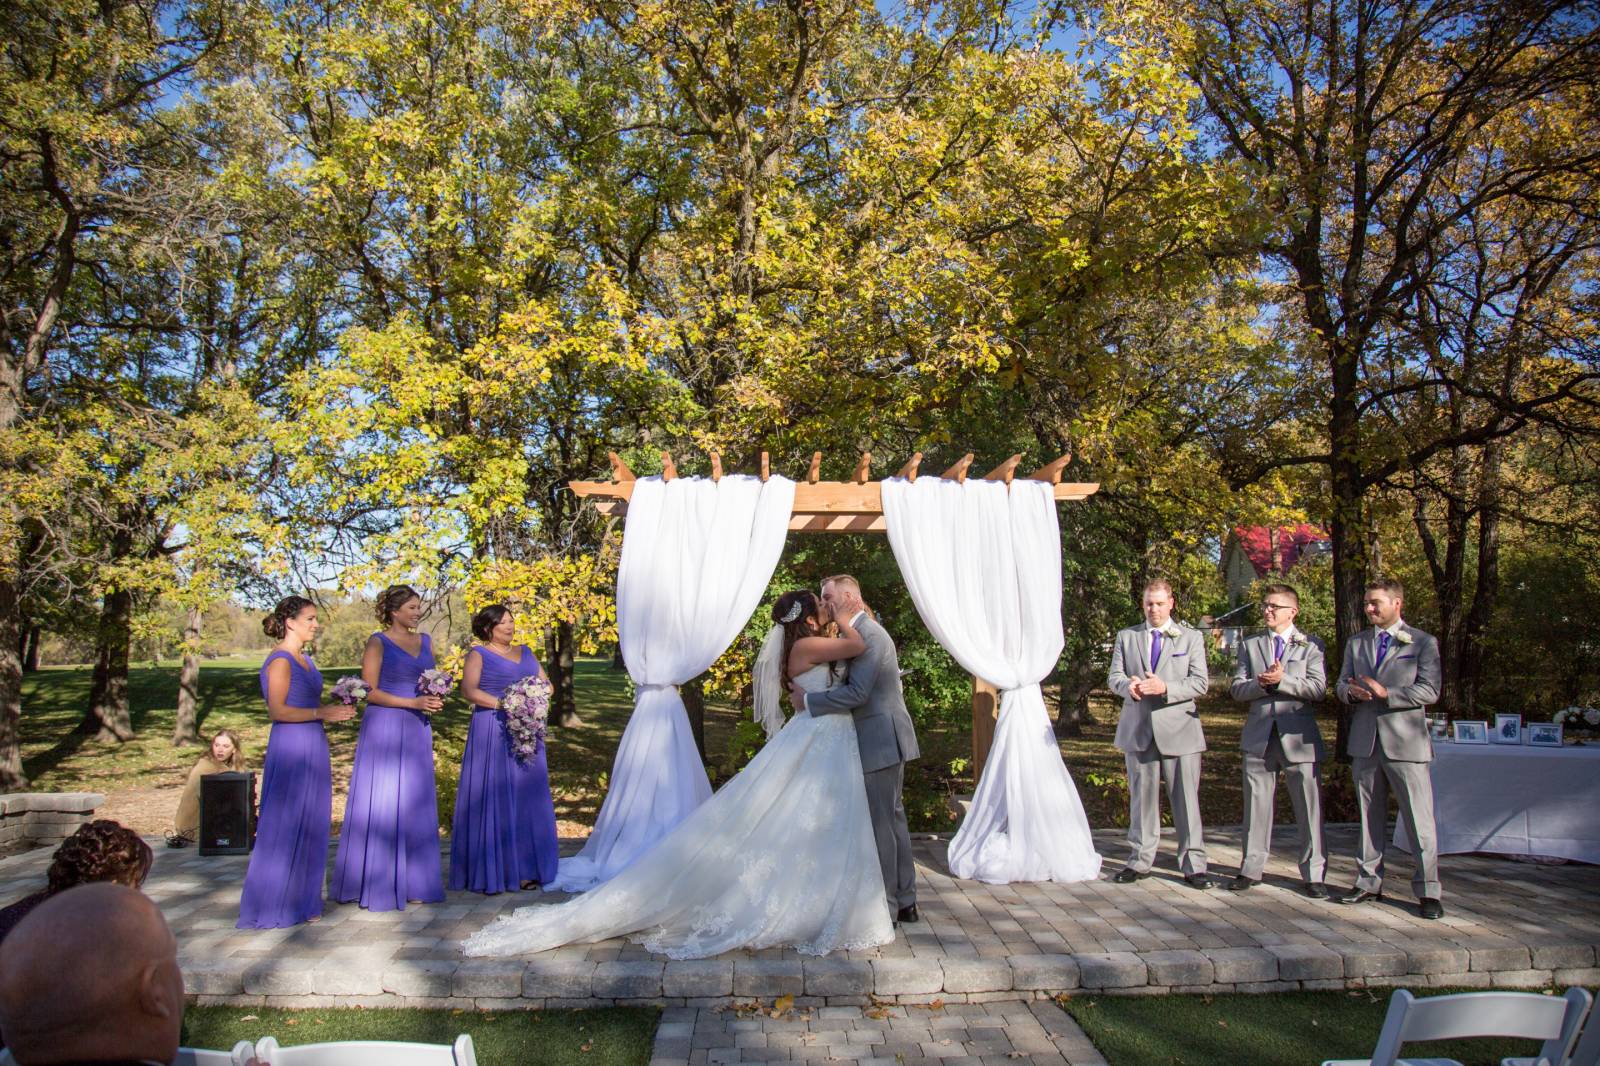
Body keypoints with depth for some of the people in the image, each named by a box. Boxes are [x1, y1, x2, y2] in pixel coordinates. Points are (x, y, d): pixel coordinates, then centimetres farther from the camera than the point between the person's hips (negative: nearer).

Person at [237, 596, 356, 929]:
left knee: (310, 825, 11)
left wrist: (334, 708, 6)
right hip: (290, 747, -9)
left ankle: (301, 902, 19)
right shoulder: (280, 661, -12)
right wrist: (320, 713, -18)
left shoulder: (305, 659, 15)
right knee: (284, 825, -1)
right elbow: (278, 710, -19)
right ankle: (273, 906, 9)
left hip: (312, 747, 9)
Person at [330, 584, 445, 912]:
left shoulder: (425, 641, 13)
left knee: (415, 804, 6)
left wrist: (435, 700, -2)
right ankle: (377, 884, 7)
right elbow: (370, 691, -9)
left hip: (417, 731, 6)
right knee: (381, 804, -3)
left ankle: (411, 882, 13)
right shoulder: (378, 642, -4)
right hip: (384, 728, -6)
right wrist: (413, 703, -17)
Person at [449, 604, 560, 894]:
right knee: (493, 798, -5)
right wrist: (502, 704, -22)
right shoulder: (479, 654, 1)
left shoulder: (525, 651, 18)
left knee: (526, 798, 5)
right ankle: (492, 872, 0)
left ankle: (524, 869, 11)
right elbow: (468, 690, -12)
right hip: (492, 733, -5)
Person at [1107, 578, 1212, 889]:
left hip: (1178, 728, -2)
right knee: (1141, 797, 9)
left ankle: (1193, 866, 7)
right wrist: (1128, 685, -17)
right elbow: (1114, 677, 7)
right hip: (1138, 730, 2)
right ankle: (1139, 862, 18)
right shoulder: (1126, 636, 13)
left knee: (1186, 799, -2)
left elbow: (1200, 682, -1)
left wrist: (1165, 688, -18)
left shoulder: (1191, 638, 7)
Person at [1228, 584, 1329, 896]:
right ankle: (1252, 868, 17)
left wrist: (1281, 680, -18)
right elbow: (1237, 689, 4)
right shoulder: (1250, 646, 12)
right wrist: (1261, 684, -15)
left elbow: (1318, 688, -7)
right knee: (1256, 805, 8)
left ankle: (1314, 874, 11)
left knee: (1309, 808, 0)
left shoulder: (1311, 646, 4)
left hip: (1299, 736, -2)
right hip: (1259, 736, 3)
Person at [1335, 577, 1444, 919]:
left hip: (1406, 741, -4)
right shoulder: (1356, 643, 14)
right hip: (1365, 741, 5)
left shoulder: (1423, 642, 0)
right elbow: (1341, 684, 12)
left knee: (1420, 820, -3)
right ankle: (1368, 882, 20)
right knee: (1369, 816, 12)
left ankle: (1428, 892, 6)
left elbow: (1429, 691, -9)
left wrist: (1386, 693, -20)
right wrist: (1351, 692, -11)